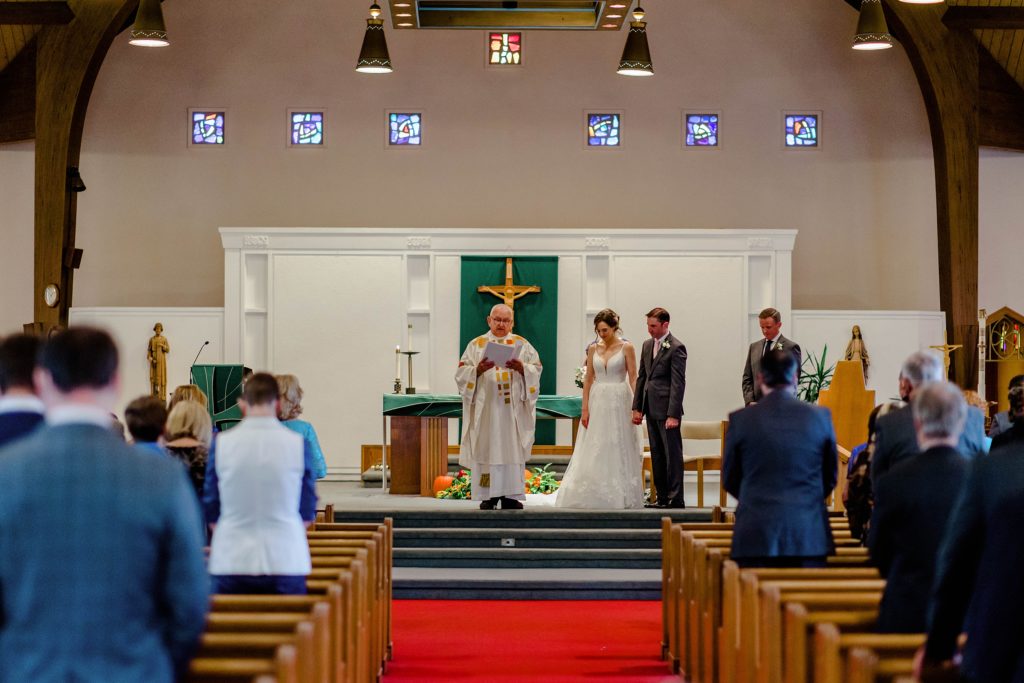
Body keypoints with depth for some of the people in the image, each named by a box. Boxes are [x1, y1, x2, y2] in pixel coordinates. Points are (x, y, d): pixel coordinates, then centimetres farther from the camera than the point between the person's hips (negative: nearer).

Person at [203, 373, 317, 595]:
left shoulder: (222, 443, -3)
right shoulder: (297, 443, -4)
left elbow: (211, 512, 6)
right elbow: (307, 513, 6)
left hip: (231, 561, 1)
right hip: (285, 560, 0)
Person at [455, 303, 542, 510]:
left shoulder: (522, 344, 11)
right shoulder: (476, 344, 9)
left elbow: (536, 370, 6)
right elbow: (461, 373, 3)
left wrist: (521, 368, -13)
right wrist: (478, 369, -15)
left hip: (513, 407, 1)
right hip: (486, 406, -1)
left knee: (513, 449, -2)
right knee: (487, 449, -4)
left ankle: (511, 495, 2)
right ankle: (488, 496, -1)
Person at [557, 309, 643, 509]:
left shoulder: (626, 348, -2)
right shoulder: (593, 349, 8)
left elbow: (633, 378, -4)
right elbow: (588, 380, 8)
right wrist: (585, 409, 1)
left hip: (619, 402, -3)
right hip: (597, 402, 3)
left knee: (618, 451, 0)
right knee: (593, 452, 1)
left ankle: (620, 497, 7)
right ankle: (594, 497, 6)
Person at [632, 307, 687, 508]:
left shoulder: (676, 348, -10)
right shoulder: (647, 345, 13)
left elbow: (678, 383, -14)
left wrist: (673, 414, -19)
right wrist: (637, 407, 11)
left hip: (667, 409, -8)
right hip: (651, 409, 8)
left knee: (672, 454, -3)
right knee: (657, 454, 10)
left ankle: (676, 498, 0)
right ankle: (662, 497, 15)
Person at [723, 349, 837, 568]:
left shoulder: (741, 419, -3)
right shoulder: (820, 416, 0)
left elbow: (730, 480, 8)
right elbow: (831, 477, 12)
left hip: (756, 536, -1)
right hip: (809, 535, 1)